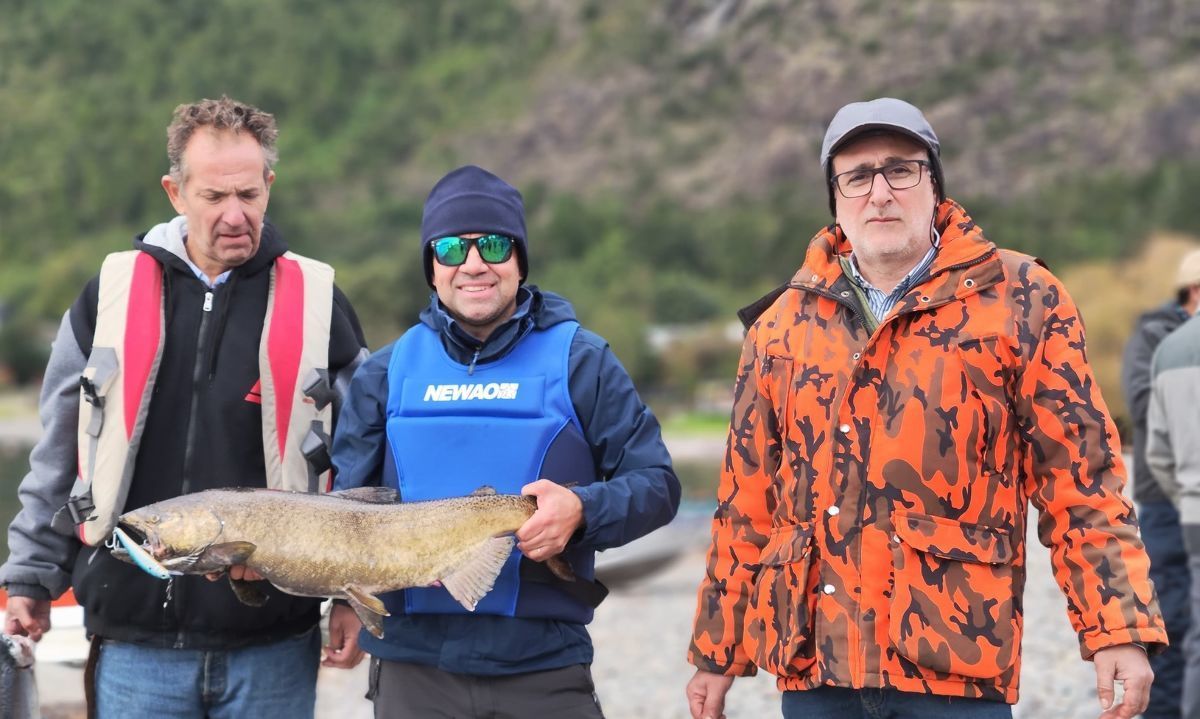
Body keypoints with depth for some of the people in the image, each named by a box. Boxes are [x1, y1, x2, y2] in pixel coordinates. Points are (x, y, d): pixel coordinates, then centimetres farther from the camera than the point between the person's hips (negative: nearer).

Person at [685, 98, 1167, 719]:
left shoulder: (1018, 300, 2)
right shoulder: (784, 324, 11)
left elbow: (1080, 478, -2)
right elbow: (746, 501, 15)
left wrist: (1117, 628, -10)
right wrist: (716, 651, 15)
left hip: (958, 663, -3)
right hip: (813, 667, 3)